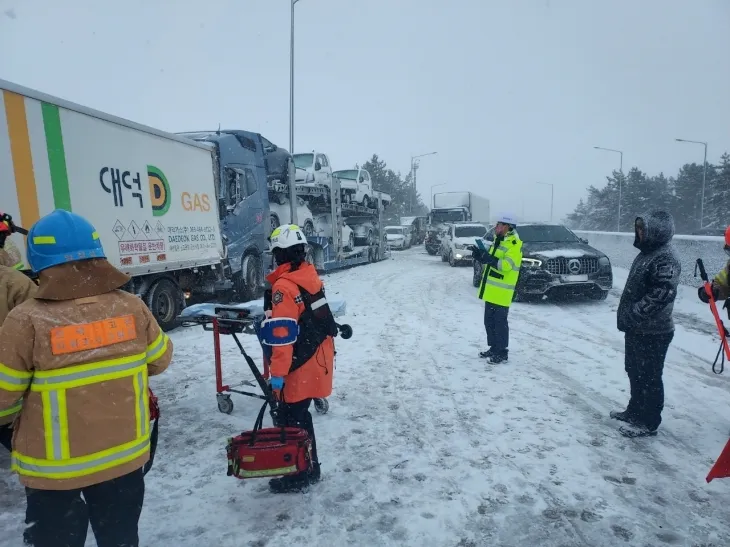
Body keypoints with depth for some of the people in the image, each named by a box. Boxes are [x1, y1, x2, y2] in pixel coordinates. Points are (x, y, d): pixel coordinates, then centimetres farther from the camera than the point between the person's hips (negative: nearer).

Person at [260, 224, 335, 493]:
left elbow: (282, 336, -24)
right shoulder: (311, 276, 4)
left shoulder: (284, 287, -22)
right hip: (319, 357, 9)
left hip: (302, 365, -9)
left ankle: (300, 475, 17)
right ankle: (309, 466, 33)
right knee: (299, 414, 20)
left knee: (289, 419, 5)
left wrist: (277, 372, -19)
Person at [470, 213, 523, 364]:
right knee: (489, 321, 15)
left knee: (500, 322, -2)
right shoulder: (498, 240, 15)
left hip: (502, 291, -9)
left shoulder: (515, 244, -14)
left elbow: (506, 265, -25)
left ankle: (502, 353, 8)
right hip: (491, 289, 9)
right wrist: (480, 254, -1)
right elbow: (490, 260, 19)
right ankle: (493, 348, 27)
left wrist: (486, 257, -28)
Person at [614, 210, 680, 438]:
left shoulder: (666, 258, -18)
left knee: (649, 377, 1)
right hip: (636, 328, 10)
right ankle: (635, 410, 35)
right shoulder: (648, 252, 13)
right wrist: (627, 316, 14)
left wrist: (633, 314, -22)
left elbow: (661, 294, -27)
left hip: (653, 332, -10)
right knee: (635, 372, 20)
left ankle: (648, 422, 13)